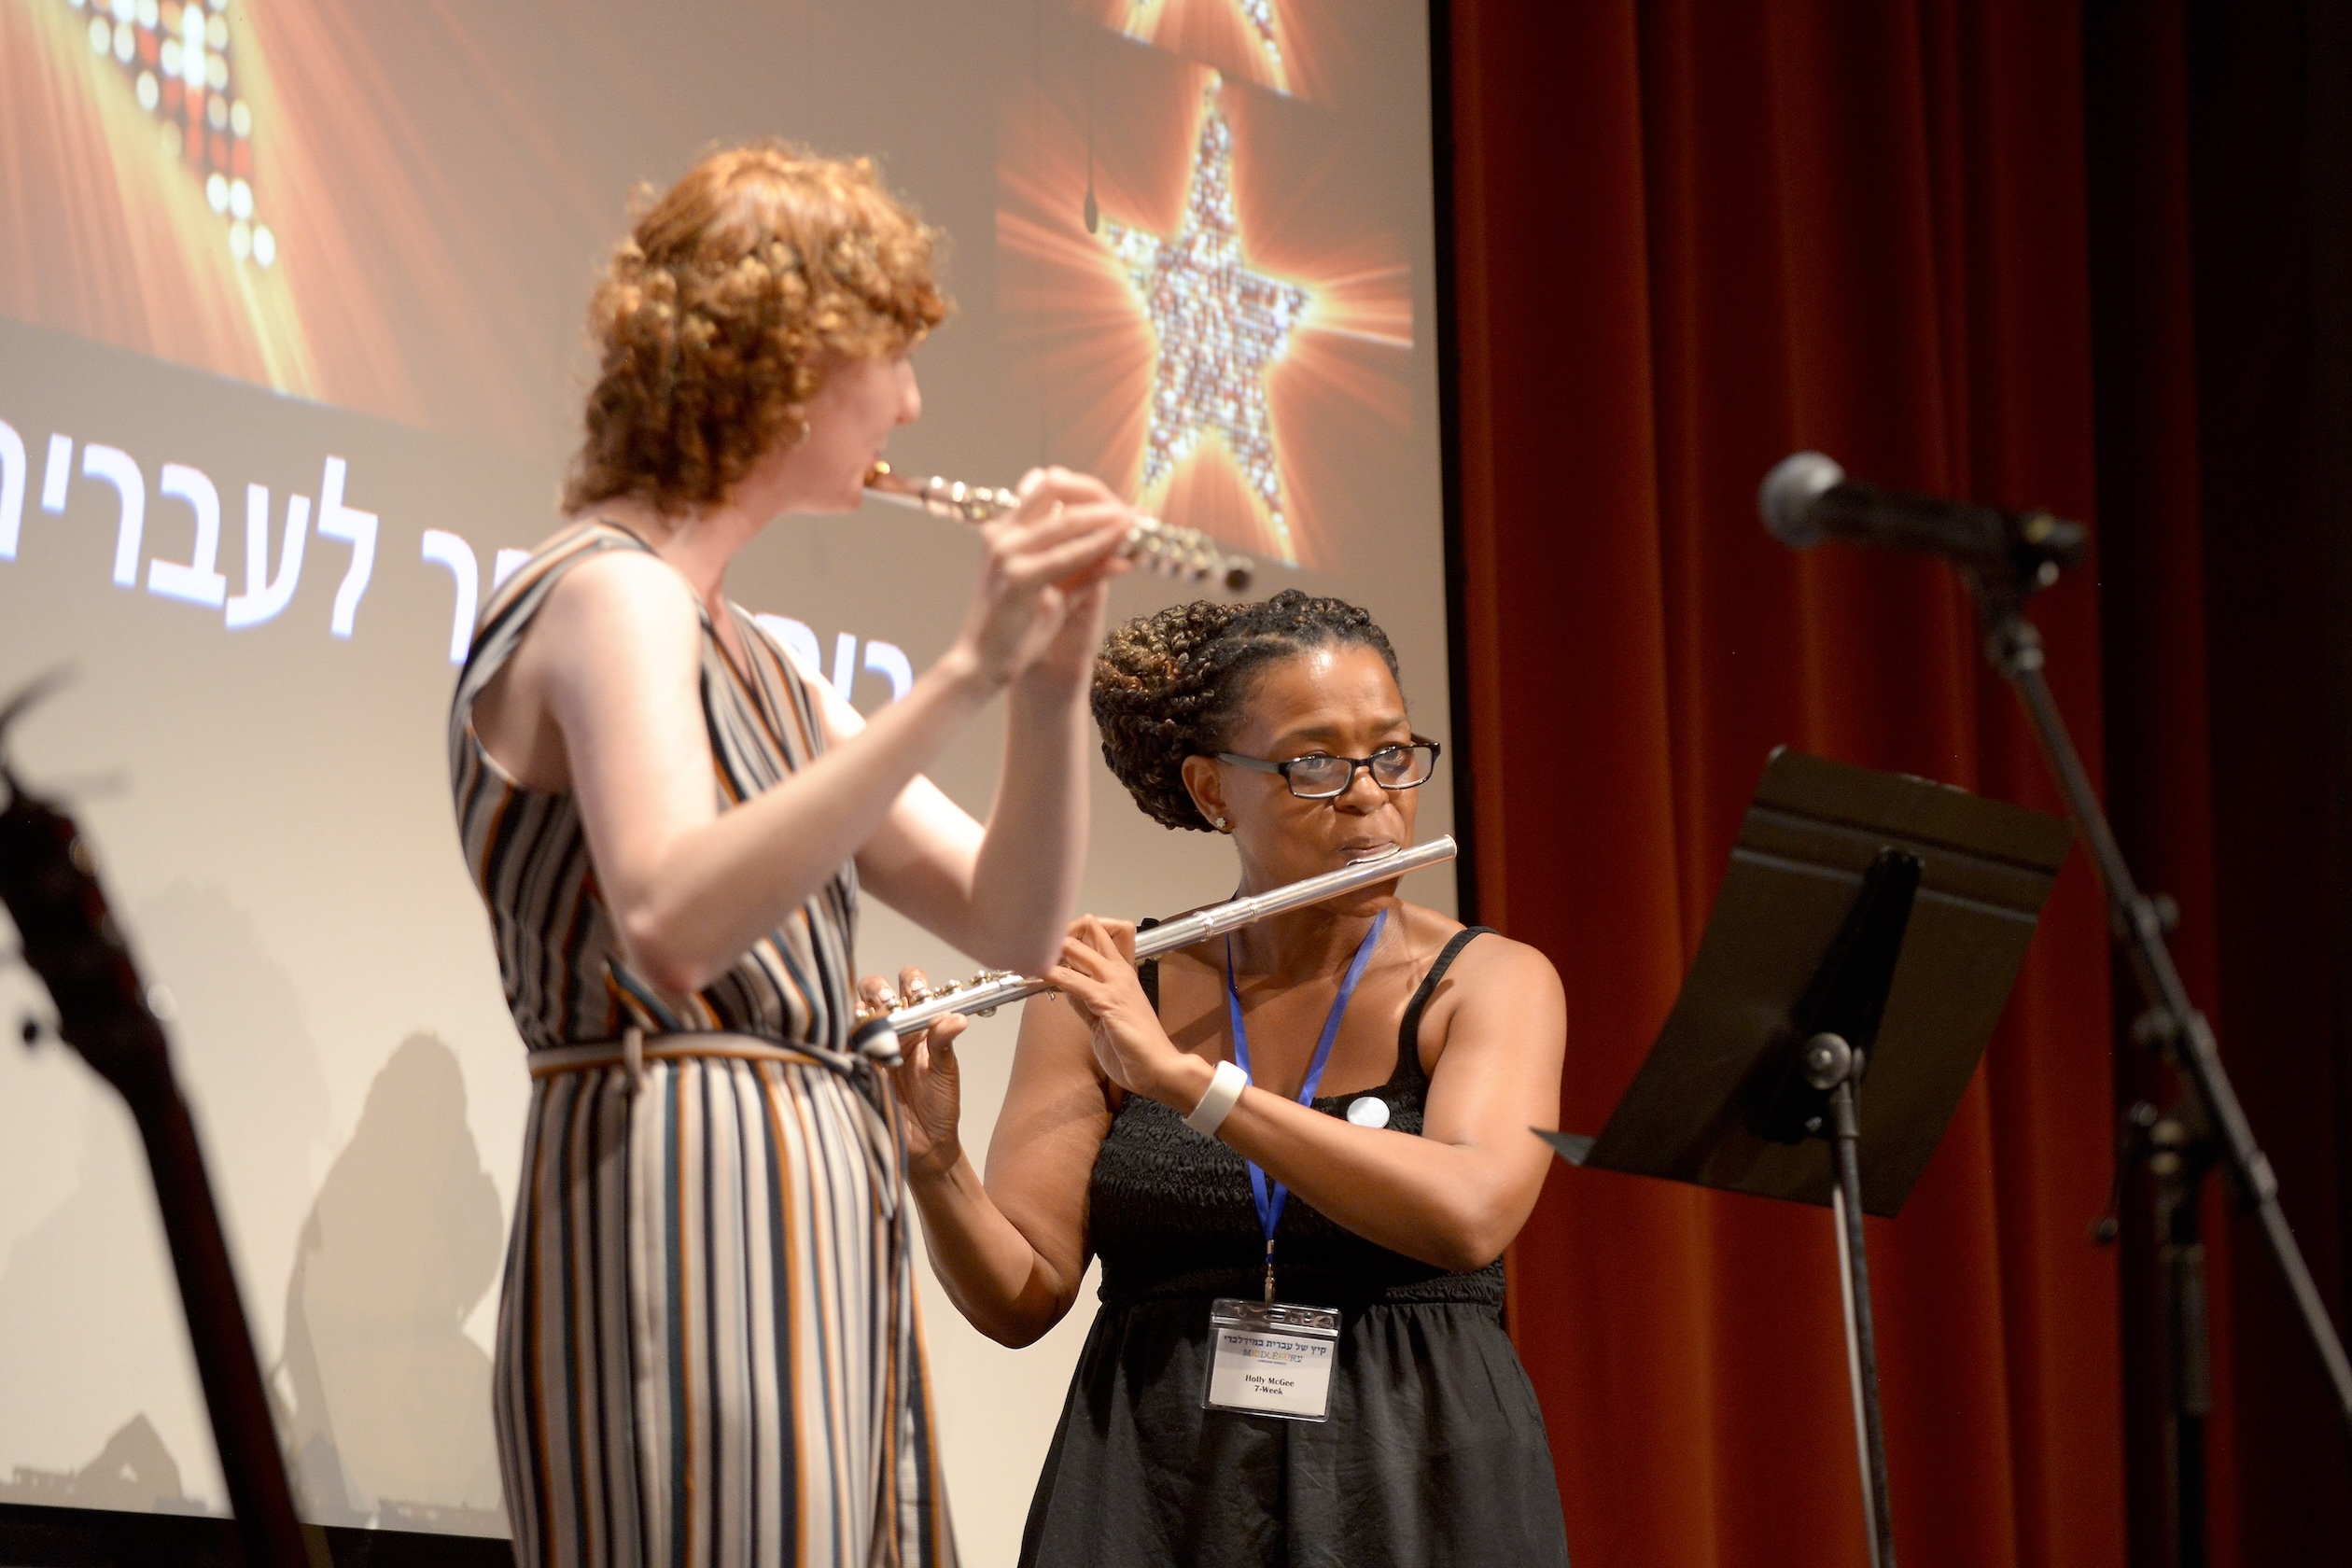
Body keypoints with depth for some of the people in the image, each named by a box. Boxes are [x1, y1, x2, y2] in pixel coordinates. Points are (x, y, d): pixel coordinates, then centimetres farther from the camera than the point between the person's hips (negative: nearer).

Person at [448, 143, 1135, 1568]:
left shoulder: (746, 659, 22)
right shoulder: (609, 597, -7)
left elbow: (1016, 924, 15)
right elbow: (669, 927, -27)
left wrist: (1053, 682, -2)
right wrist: (963, 676, -29)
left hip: (818, 1237, 10)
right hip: (688, 1219, -10)